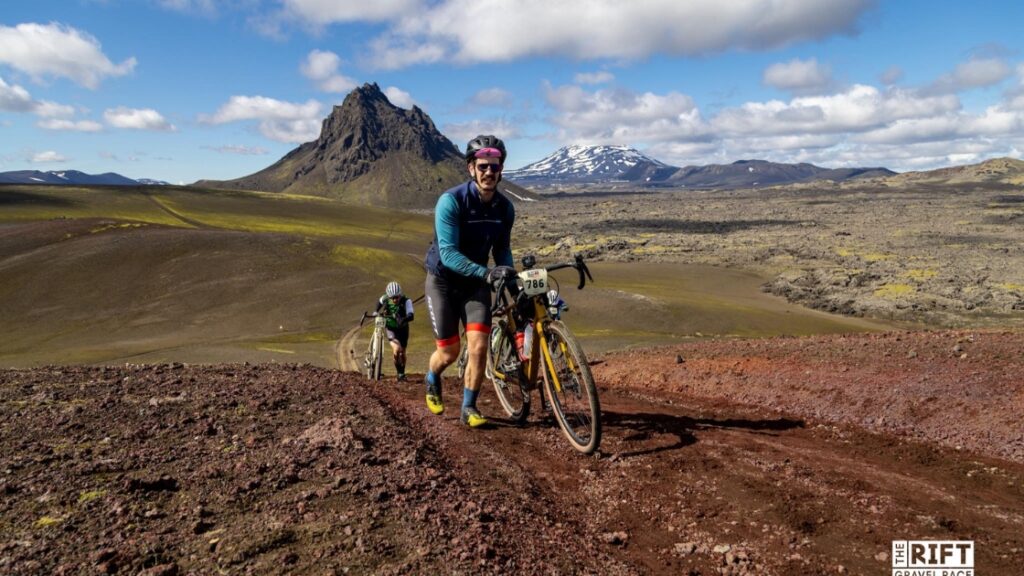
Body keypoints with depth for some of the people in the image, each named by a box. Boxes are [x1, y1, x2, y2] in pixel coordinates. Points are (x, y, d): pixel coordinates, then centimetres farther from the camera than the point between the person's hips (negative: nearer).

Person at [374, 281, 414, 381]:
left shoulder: (406, 301, -25)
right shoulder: (385, 299, -16)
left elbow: (411, 316, -39)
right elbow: (379, 302, 10)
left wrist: (402, 320, -57)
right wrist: (376, 312, -1)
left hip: (402, 329, 0)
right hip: (391, 328, 0)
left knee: (402, 353, 9)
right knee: (396, 349, -23)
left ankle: (402, 373, 35)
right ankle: (399, 373, -6)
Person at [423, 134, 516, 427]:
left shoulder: (505, 207, -9)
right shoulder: (451, 201, -25)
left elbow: (502, 249, 3)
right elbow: (448, 253, -32)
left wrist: (514, 285, -10)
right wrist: (487, 273, -45)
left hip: (476, 282, 4)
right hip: (443, 281, -3)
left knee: (479, 347, -11)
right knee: (449, 352, 3)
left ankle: (469, 408, 8)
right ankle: (432, 382, 39)